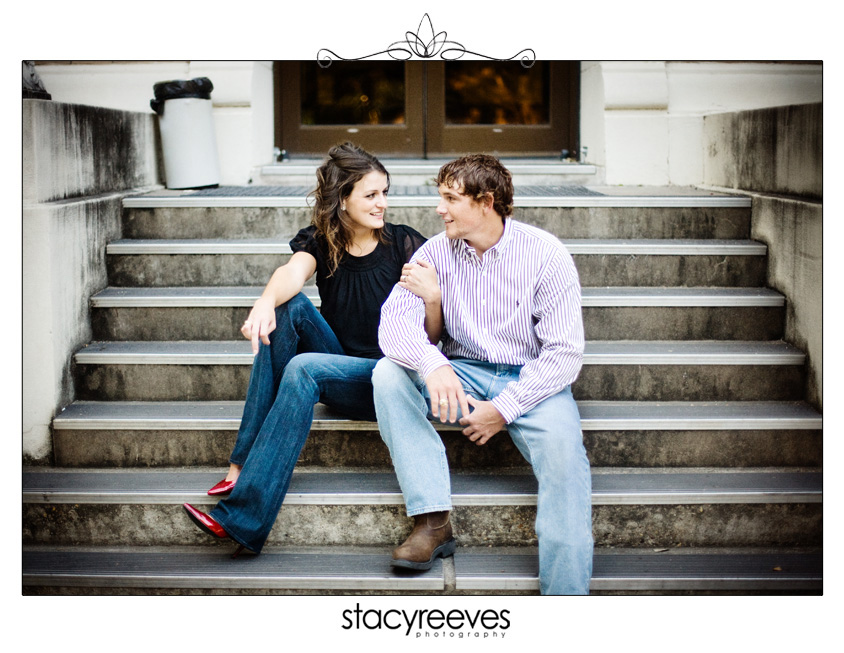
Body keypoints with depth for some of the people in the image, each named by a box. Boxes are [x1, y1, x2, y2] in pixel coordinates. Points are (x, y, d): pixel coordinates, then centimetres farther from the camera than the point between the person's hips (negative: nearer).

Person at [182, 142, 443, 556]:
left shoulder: (404, 246, -5)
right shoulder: (319, 243, 3)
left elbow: (431, 338, -4)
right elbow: (293, 272, -22)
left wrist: (433, 297, -26)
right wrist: (266, 301, -45)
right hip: (338, 371, 4)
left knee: (303, 368, -32)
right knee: (290, 307, -22)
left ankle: (243, 519, -36)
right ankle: (243, 463, -26)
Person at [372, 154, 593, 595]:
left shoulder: (546, 255, -9)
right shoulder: (436, 252, 0)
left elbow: (565, 352, -11)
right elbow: (395, 319, -12)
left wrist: (504, 408, -19)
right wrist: (433, 366, -33)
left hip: (531, 380, -3)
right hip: (461, 376, 4)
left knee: (563, 450, -33)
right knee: (389, 373, -23)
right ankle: (433, 521, -26)